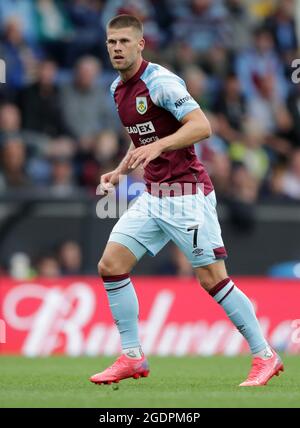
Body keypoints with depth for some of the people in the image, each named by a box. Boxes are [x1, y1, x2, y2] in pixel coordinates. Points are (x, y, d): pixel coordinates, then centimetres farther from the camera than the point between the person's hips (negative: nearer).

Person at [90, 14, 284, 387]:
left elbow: (201, 126, -24)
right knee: (111, 265, -1)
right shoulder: (118, 89, 12)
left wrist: (157, 146, -34)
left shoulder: (160, 81, -15)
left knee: (212, 278, -8)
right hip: (152, 196, 8)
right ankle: (132, 358, 6)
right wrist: (120, 170, 14)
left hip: (187, 195, -8)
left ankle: (265, 356, 4)